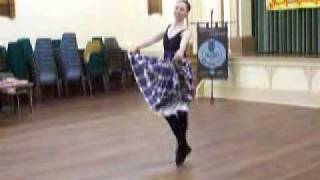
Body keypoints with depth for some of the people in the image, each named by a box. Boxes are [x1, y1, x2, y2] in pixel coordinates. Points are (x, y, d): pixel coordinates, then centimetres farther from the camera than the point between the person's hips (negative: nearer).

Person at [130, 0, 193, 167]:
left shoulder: (186, 31, -9)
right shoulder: (168, 27, 12)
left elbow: (183, 44, -31)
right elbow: (154, 39, 26)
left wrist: (180, 52, -53)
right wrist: (137, 47, 34)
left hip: (180, 69, -7)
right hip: (166, 70, 7)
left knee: (179, 108, -8)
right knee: (166, 108, 8)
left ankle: (182, 146, 6)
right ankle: (183, 145, 22)